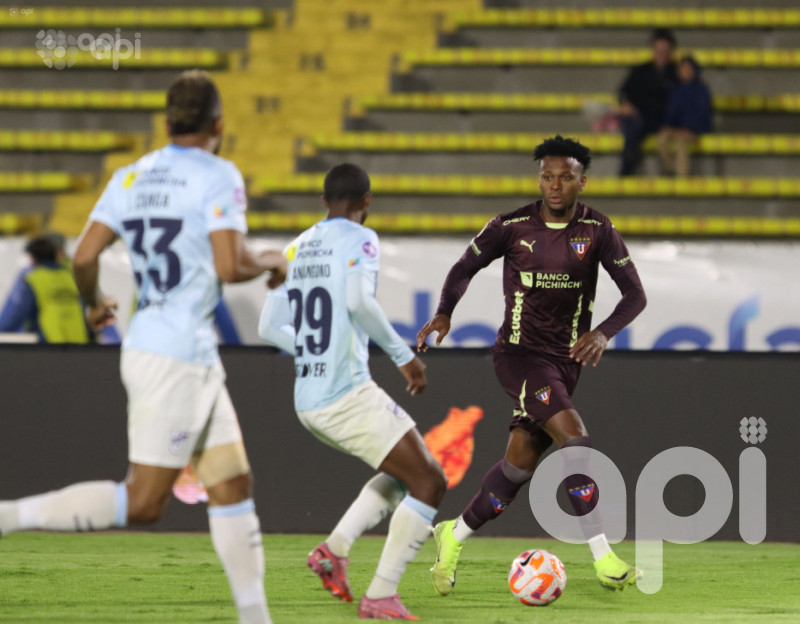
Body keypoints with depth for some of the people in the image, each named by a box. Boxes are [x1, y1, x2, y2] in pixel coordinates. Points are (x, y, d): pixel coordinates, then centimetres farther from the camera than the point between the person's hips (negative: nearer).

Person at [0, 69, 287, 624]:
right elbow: (229, 267, -19)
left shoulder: (132, 177, 10)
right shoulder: (218, 176, -10)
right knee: (142, 504, -6)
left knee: (233, 484, 11)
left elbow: (85, 255, 3)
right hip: (178, 355, -9)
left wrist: (94, 304, 22)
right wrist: (272, 263, 1)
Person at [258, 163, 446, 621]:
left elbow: (269, 328, 17)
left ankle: (336, 548, 7)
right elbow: (359, 301, -25)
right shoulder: (359, 240, -7)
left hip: (308, 401, 8)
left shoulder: (296, 249, 14)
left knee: (406, 471, 24)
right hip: (349, 396, -8)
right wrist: (404, 355, -16)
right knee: (430, 483, 1)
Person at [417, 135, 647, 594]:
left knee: (522, 461, 4)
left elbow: (635, 294, -3)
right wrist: (444, 314, -9)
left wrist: (604, 333, -21)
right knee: (575, 438, -22)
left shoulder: (598, 231, -2)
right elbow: (465, 268, 8)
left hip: (566, 361, 4)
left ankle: (455, 537, 26)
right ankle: (603, 557, -22)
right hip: (520, 353, -4)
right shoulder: (512, 227, -6)